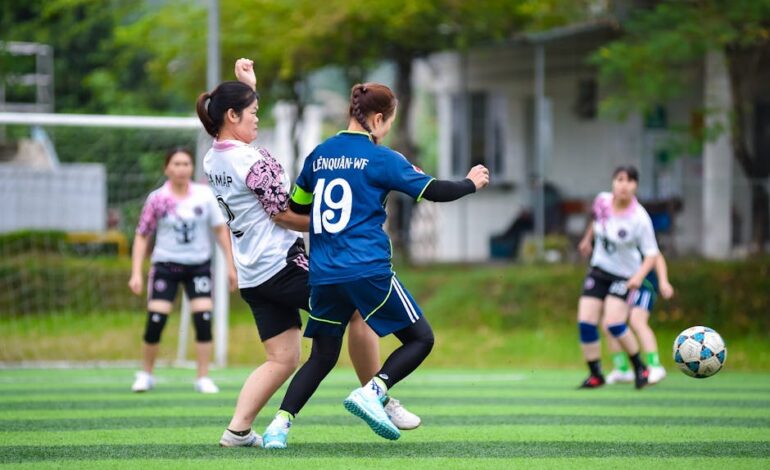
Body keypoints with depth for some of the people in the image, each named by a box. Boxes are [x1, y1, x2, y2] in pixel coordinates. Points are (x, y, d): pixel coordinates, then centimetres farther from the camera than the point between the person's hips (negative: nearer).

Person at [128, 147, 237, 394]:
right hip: (166, 265, -1)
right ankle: (146, 374, 13)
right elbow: (142, 236, 1)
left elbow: (220, 229, 4)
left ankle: (203, 378, 0)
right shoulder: (156, 199, -5)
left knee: (203, 321, -10)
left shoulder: (205, 195, -2)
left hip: (199, 265, 1)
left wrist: (230, 265, 0)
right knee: (154, 323, -7)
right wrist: (136, 273, -6)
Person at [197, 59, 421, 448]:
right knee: (358, 309, 3)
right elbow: (284, 214, -15)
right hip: (282, 264, -9)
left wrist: (248, 87, 30)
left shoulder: (212, 160, 9)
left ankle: (238, 428, -4)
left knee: (282, 359, 8)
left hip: (252, 276, 9)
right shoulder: (251, 161, -17)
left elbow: (239, 124, 32)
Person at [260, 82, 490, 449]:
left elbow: (296, 206, 22)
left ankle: (280, 425, -1)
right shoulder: (381, 159, -3)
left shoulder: (319, 155, 11)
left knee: (322, 356, 15)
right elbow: (434, 191, 1)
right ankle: (371, 392, -14)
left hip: (324, 275, 6)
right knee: (420, 338, 7)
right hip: (369, 271, -6)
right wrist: (471, 184, 19)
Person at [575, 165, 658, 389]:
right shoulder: (602, 200, -8)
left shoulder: (640, 219, -22)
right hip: (598, 270, 5)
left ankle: (640, 367, 2)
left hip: (624, 276, -5)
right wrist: (588, 239, 31)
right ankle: (596, 375, 8)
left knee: (614, 323, -20)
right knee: (585, 322, -6)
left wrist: (639, 276, -34)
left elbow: (651, 253, -18)